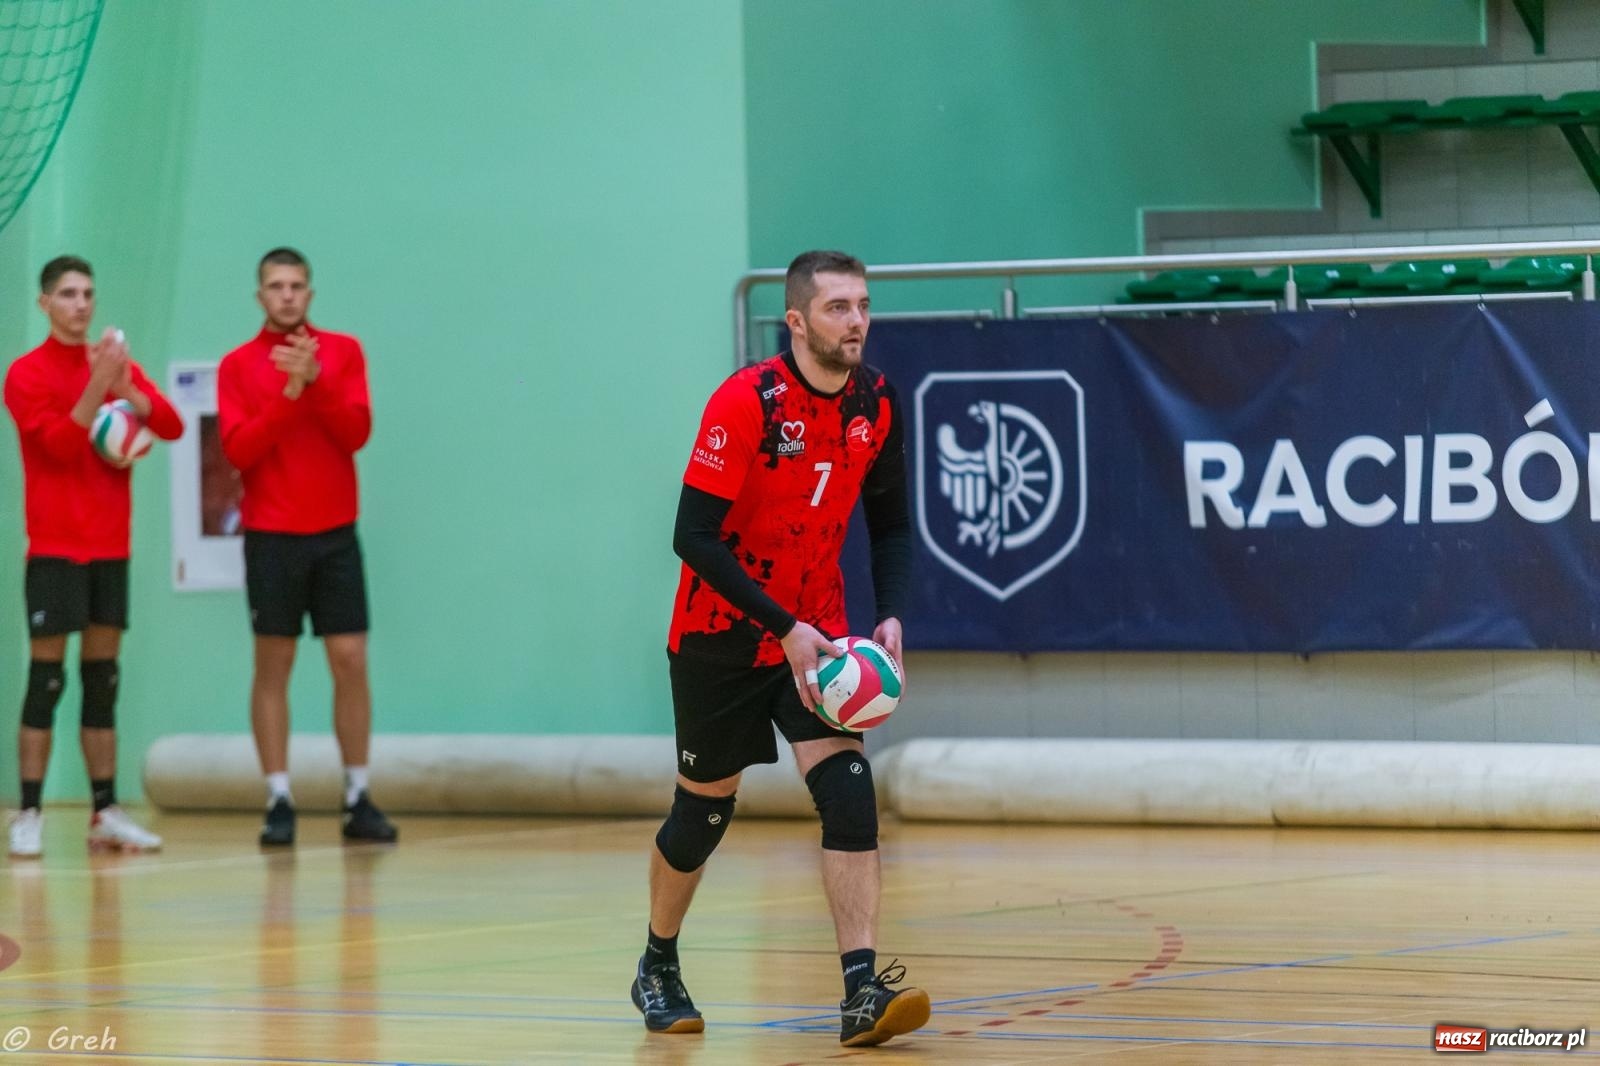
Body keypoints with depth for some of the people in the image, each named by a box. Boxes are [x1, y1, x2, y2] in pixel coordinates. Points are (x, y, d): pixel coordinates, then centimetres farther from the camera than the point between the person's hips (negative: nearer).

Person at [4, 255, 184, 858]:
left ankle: (105, 814, 9)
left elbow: (171, 426, 0)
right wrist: (97, 385, -24)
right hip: (55, 547, -5)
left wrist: (124, 387, -15)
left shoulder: (117, 364, 11)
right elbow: (60, 442, -16)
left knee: (102, 681, 7)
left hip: (110, 547, 5)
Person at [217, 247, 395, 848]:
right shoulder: (238, 366, 3)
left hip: (334, 533, 1)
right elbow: (237, 449, -8)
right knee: (273, 667, -1)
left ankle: (358, 801, 6)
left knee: (351, 662, -1)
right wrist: (288, 393, -17)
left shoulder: (343, 351, 6)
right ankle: (279, 803, 2)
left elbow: (357, 431, -5)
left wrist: (317, 379, -18)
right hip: (271, 536, -1)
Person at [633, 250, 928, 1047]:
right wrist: (785, 630, -28)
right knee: (703, 810, 9)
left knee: (849, 794, -15)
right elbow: (694, 537, -23)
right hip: (722, 635, -3)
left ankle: (863, 995, -20)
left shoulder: (875, 404, -4)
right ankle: (658, 969, 34)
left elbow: (889, 525, 8)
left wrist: (890, 616, -9)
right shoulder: (745, 402, -20)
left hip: (816, 634, 4)